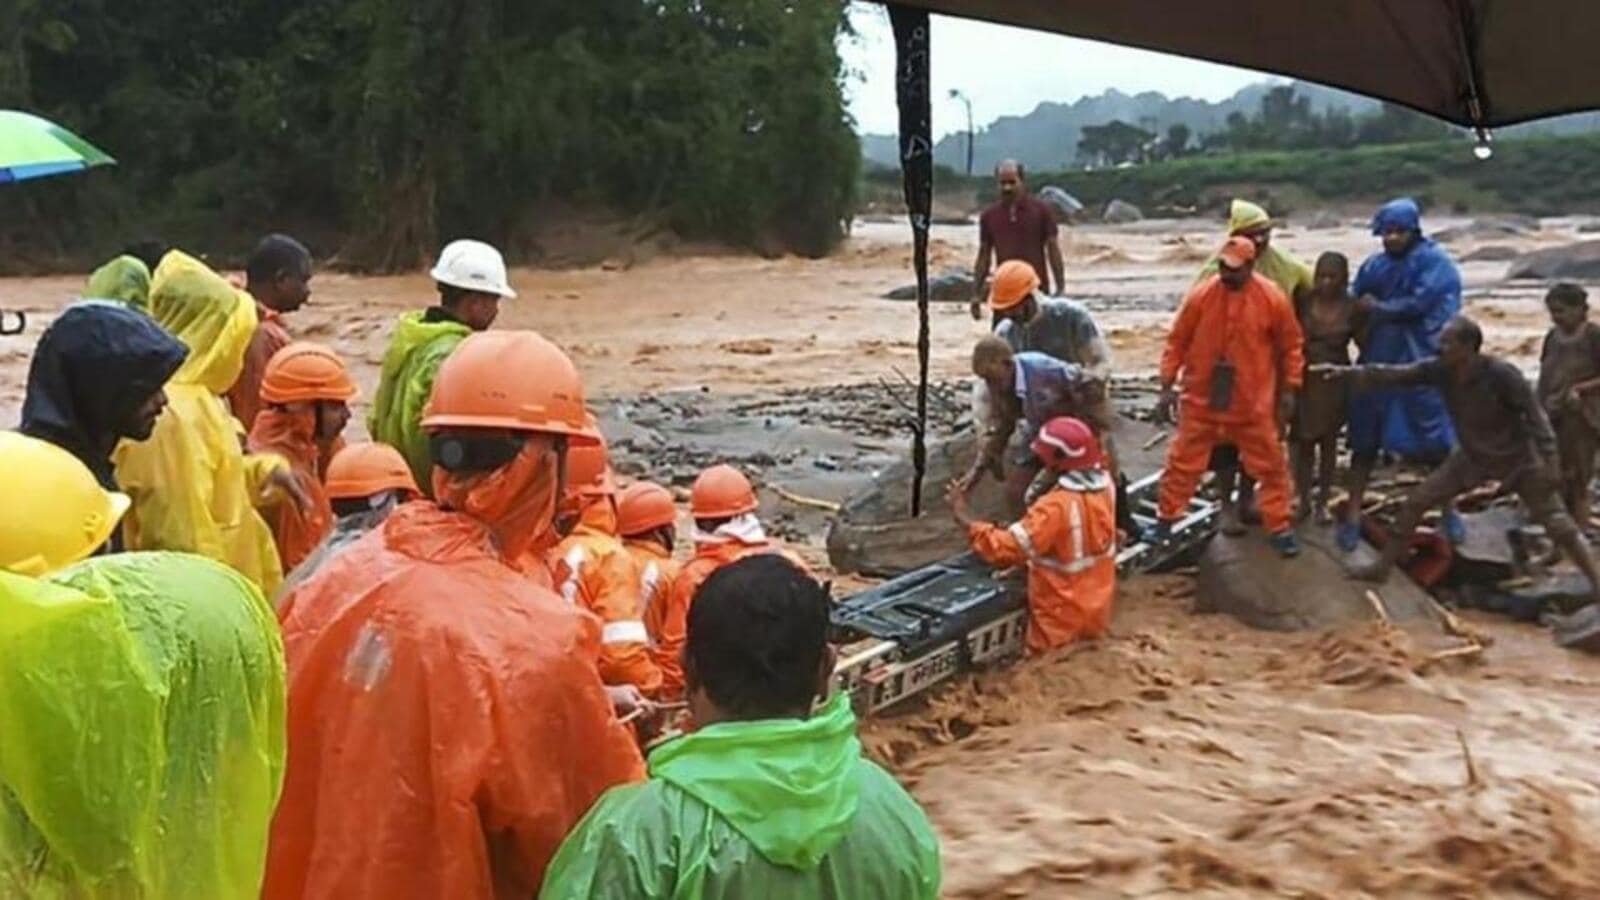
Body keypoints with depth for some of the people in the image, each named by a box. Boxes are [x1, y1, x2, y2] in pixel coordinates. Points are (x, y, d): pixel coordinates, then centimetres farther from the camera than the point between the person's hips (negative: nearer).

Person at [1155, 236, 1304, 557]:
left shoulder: (1272, 299, -10)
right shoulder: (1201, 295, -10)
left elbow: (1290, 346, 2)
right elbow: (1177, 342, -2)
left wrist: (1288, 390, 2)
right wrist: (1167, 385, -3)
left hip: (1253, 404, 0)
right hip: (1201, 400, 0)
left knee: (1271, 465, 8)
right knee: (1183, 462, 8)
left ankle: (1280, 528, 21)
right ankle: (1165, 521, 23)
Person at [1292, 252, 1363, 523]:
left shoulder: (1351, 309, -6)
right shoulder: (1304, 303, -6)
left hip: (1334, 381, 0)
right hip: (1304, 378, 0)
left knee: (1328, 441, 9)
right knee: (1303, 441, 5)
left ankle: (1323, 502, 20)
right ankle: (1304, 500, 18)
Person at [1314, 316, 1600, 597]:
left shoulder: (1501, 375, -29)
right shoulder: (1439, 371, -15)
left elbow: (1535, 417, -23)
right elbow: (1394, 375, -14)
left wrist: (1549, 464, -24)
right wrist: (1347, 372, -23)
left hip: (1519, 459, -5)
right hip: (1472, 458, 5)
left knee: (1558, 524, -2)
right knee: (1416, 502, 1)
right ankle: (1382, 566, 12)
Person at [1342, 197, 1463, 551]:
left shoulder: (1435, 261, -6)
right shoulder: (1374, 265, 7)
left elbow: (1420, 304, -16)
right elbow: (1356, 306, 6)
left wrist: (1378, 308, -5)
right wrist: (1369, 342, -8)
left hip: (1422, 364, -3)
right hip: (1377, 364, 3)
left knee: (1437, 441, 5)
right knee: (1365, 441, 5)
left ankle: (1449, 511, 22)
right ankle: (1353, 516, 12)